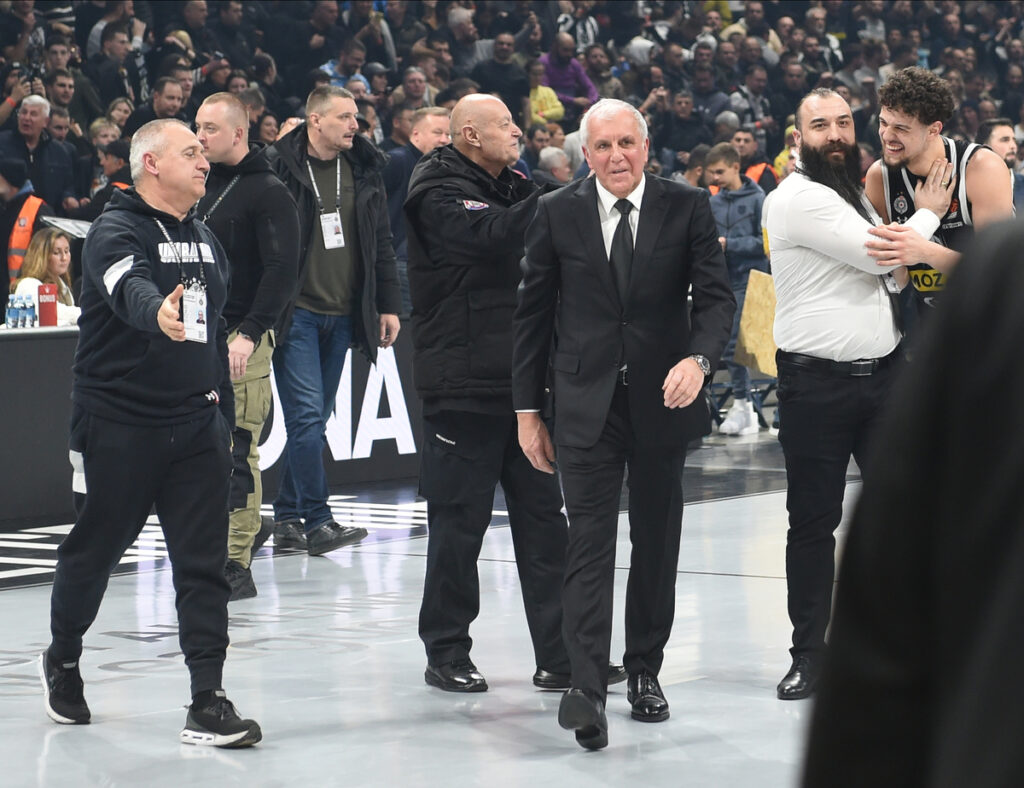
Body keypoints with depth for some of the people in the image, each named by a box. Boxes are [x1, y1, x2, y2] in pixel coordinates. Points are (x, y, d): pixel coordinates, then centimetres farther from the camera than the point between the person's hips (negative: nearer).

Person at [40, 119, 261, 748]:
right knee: (95, 549, 10)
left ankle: (208, 701, -4)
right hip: (118, 424, -5)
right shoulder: (115, 233, -11)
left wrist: (223, 417, 21)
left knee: (204, 564, -3)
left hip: (196, 423, 5)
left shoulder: (205, 240, 13)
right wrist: (158, 312, -55)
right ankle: (63, 659, 34)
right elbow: (129, 290, -34)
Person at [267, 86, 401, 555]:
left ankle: (287, 516, 16)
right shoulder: (281, 170, -7)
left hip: (342, 317, 6)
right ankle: (317, 521, -10)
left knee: (314, 420, 9)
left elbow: (381, 244, 15)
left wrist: (388, 305, 10)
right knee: (307, 416, -11)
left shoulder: (363, 171, 10)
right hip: (296, 314, -5)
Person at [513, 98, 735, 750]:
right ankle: (587, 689, -18)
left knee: (657, 544, 11)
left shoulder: (688, 208, -1)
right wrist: (528, 409, 4)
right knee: (590, 544, -10)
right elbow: (533, 314, 5)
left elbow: (716, 297, -4)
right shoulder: (558, 214, 1)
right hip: (587, 405, -1)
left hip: (663, 400, 1)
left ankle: (646, 671, 25)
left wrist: (698, 358, -24)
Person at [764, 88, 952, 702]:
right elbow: (878, 257, -14)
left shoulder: (858, 196, 18)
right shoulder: (799, 198, -10)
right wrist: (927, 214, 2)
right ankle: (810, 654, 12)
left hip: (883, 373, 6)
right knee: (814, 523, 3)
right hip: (817, 381, -6)